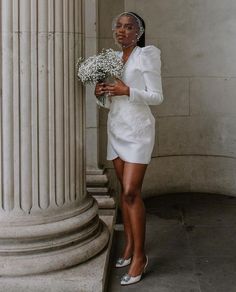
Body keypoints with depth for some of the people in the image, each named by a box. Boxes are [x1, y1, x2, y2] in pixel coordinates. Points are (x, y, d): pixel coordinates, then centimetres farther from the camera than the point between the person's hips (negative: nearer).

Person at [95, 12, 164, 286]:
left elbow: (157, 97, -9)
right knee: (124, 190, 9)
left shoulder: (147, 55, -7)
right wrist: (101, 93, -5)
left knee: (131, 192, -11)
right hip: (116, 129, 7)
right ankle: (129, 246, 17)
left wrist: (127, 91, -22)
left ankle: (140, 255, -2)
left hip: (137, 130, -6)